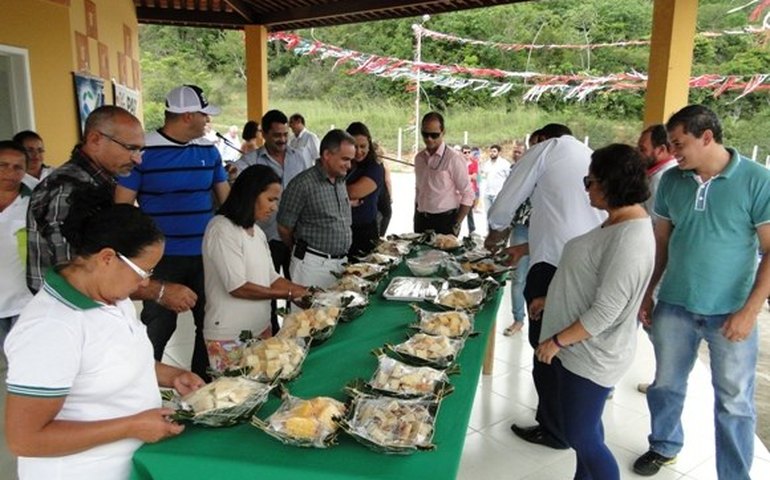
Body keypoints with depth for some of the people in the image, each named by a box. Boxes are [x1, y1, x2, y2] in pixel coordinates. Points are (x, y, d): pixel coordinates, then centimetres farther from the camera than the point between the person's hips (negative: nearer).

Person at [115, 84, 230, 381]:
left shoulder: (208, 151, 6)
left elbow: (226, 196, 15)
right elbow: (122, 206, -7)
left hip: (206, 255, 5)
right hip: (163, 257, -4)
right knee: (158, 328, 7)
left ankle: (203, 382, 31)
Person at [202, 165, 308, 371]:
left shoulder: (257, 232, 9)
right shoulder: (222, 229, -15)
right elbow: (237, 287, -19)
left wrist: (305, 292, 0)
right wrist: (288, 294, -14)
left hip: (261, 329, 8)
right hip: (230, 337, -7)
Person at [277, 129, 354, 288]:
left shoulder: (341, 182, 11)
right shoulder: (303, 184, -12)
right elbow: (284, 228, -6)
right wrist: (302, 251, 8)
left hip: (341, 262, 7)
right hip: (313, 263, -6)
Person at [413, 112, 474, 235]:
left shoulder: (453, 158, -11)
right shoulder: (419, 158, 7)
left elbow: (468, 195, -10)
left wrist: (456, 224, -12)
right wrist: (416, 220, 12)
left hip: (445, 220, -5)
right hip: (422, 220, 5)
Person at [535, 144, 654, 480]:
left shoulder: (630, 239, -27)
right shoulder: (617, 222, 5)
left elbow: (605, 313, -27)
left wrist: (556, 341, -19)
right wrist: (550, 299, 18)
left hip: (591, 356, -10)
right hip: (580, 349, 10)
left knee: (581, 436, 5)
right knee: (584, 427, 24)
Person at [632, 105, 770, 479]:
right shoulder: (671, 180, 0)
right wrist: (647, 293, 8)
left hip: (730, 312, -3)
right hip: (674, 305, 4)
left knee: (734, 402, 10)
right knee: (666, 384, 18)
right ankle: (664, 447, 40)